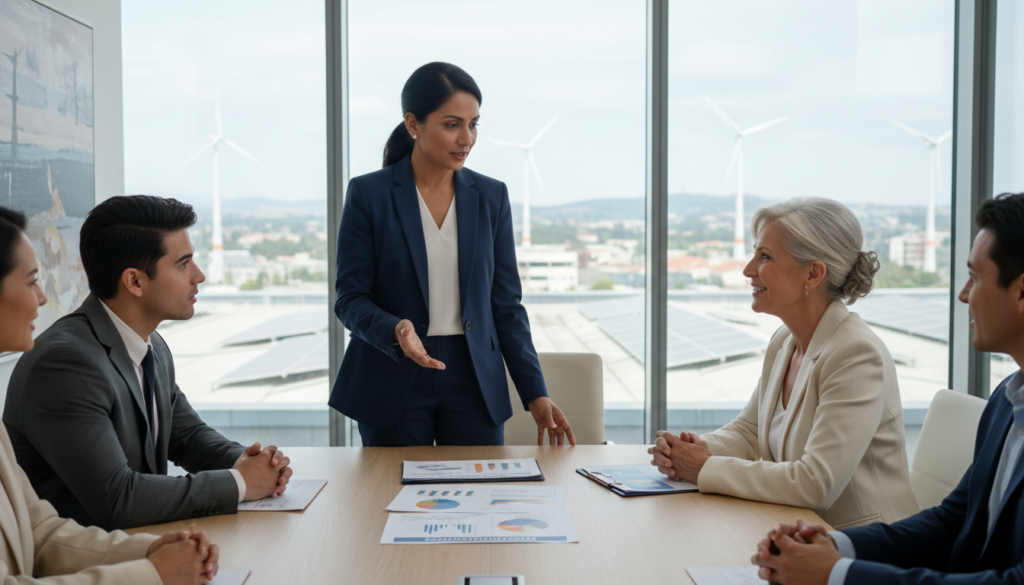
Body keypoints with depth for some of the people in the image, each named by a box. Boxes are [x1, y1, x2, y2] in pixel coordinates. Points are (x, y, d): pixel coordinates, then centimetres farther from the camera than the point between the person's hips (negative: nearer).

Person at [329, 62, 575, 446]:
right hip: (393, 384, -2)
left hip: (475, 385, 2)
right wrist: (394, 331, -25)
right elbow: (350, 298, -4)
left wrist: (535, 394, -1)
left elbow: (506, 304, 6)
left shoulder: (491, 196, 6)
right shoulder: (368, 194, -3)